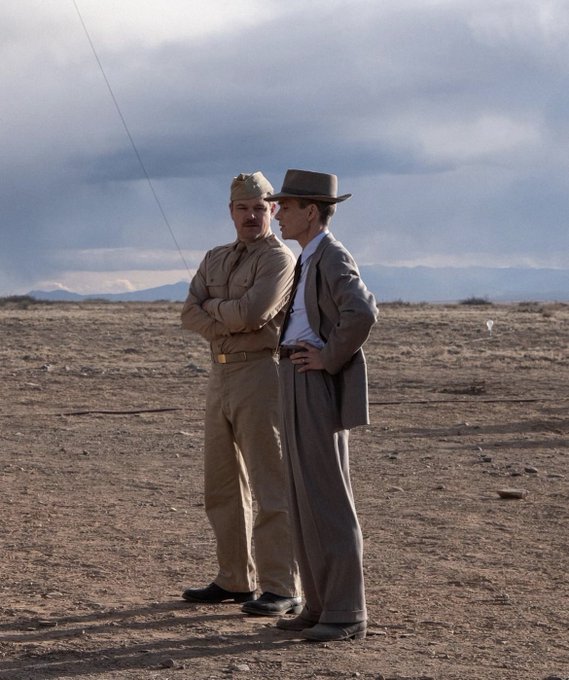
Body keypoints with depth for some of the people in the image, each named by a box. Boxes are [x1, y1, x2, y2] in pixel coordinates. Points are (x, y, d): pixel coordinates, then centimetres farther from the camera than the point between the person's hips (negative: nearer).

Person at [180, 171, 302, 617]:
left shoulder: (279, 259, -7)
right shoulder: (216, 259, 17)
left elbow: (252, 312, -20)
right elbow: (190, 315, 5)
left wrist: (212, 307, -3)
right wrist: (230, 322, -12)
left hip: (260, 373, -8)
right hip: (221, 375, 8)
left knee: (270, 486, -9)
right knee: (223, 484, 12)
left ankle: (283, 590, -8)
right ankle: (235, 580, 22)